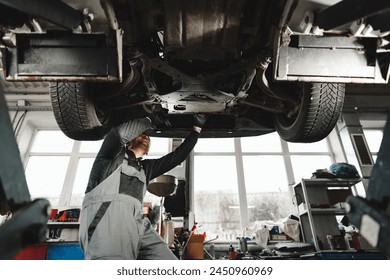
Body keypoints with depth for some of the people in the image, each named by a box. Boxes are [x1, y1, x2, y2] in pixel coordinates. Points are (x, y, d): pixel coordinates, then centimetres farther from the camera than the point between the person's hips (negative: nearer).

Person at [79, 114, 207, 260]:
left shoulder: (146, 167, 32)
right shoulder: (113, 154, 19)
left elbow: (177, 156, 29)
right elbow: (121, 133, -4)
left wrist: (197, 128, 29)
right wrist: (148, 120, 13)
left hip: (136, 221, 6)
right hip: (105, 215, -5)